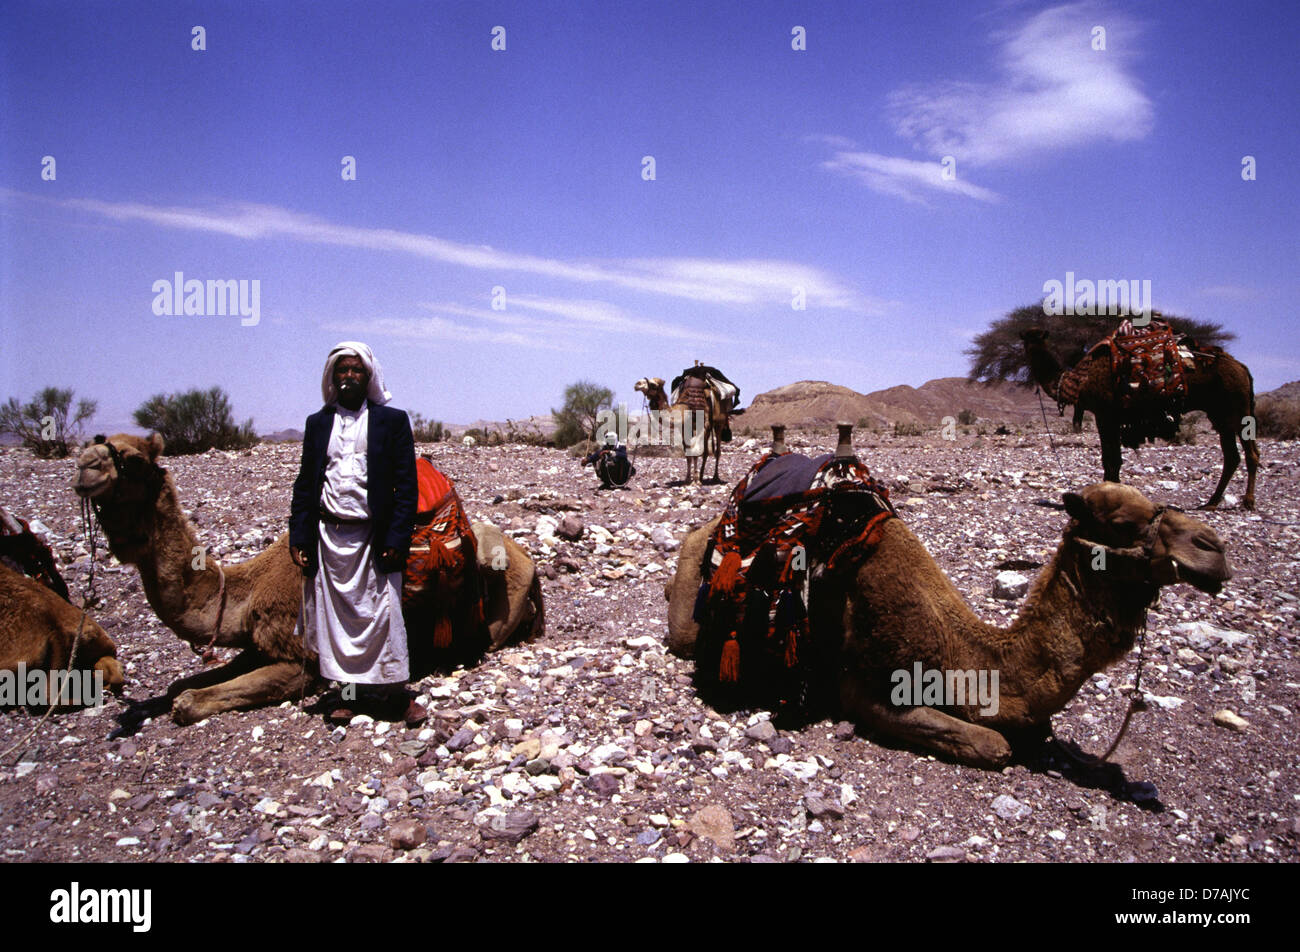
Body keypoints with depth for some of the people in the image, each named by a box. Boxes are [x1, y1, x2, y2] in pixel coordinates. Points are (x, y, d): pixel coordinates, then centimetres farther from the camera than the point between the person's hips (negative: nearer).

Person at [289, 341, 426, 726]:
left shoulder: (392, 420, 3)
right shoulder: (317, 423, 12)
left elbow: (406, 485, -1)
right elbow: (305, 483, 12)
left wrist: (397, 538, -9)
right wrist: (299, 537, 3)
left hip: (373, 536, -3)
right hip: (329, 535, 3)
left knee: (382, 615, -2)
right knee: (335, 615, 6)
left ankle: (395, 694, 9)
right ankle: (347, 692, 18)